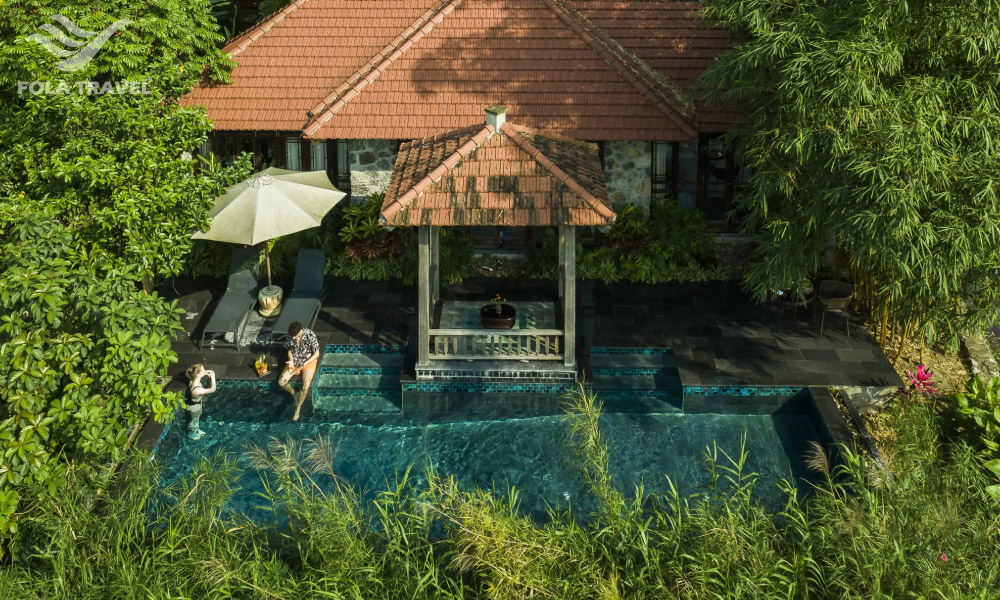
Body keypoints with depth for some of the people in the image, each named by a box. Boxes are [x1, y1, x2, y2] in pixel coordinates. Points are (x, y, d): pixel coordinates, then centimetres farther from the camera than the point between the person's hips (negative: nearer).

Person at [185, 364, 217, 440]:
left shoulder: (193, 380, -25)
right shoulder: (196, 390, -47)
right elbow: (212, 389, -41)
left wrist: (206, 373, -19)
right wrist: (212, 377, -38)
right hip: (194, 407, -7)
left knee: (197, 418, 35)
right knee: (194, 420, 25)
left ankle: (197, 429, 62)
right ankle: (191, 433, 54)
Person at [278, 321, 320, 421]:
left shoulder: (310, 335, -22)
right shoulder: (291, 336, -9)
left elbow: (316, 354, -13)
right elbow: (290, 350, 8)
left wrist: (304, 364, -21)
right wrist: (291, 361, -11)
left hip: (308, 361, -4)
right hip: (294, 361, 4)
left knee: (306, 385, -28)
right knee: (281, 382, -15)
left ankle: (298, 407, -6)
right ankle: (293, 393, 16)